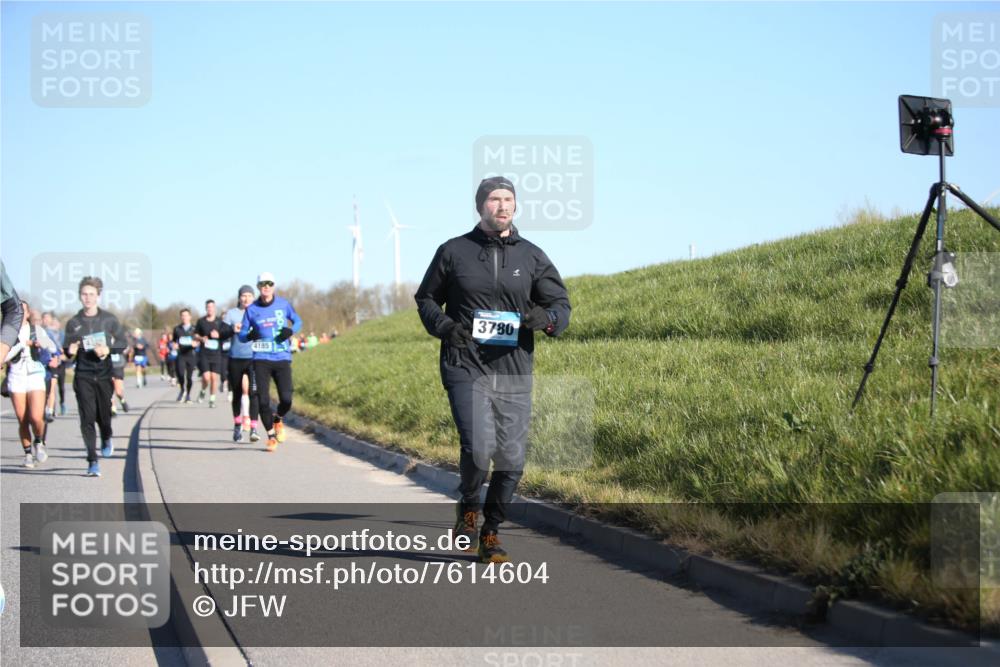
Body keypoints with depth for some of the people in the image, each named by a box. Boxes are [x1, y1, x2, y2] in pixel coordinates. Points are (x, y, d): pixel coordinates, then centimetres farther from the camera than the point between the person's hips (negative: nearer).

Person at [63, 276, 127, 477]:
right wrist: (70, 351, -16)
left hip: (104, 374, 0)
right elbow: (67, 351, 8)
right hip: (83, 375, 0)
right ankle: (93, 462, -5)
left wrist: (108, 349, -11)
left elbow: (123, 343, 8)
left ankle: (106, 439, 42)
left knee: (104, 414, 7)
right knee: (87, 418, -8)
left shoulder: (109, 319, 3)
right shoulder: (73, 323, 3)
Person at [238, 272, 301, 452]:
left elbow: (297, 321, 17)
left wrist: (290, 330, -5)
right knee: (263, 400, -7)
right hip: (261, 359, 0)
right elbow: (242, 334, 8)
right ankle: (271, 435, 14)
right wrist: (249, 336, -16)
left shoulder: (283, 304, 5)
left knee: (286, 400, -10)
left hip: (282, 358, 0)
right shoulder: (251, 309, 4)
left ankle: (278, 419, 25)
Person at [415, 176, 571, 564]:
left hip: (514, 372, 2)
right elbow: (426, 299, 13)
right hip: (465, 368, -2)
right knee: (478, 447, -20)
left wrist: (546, 319, -17)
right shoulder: (454, 251, 4)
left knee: (511, 459, 1)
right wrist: (444, 326, -8)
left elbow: (561, 303, 7)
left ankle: (491, 534, 21)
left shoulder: (531, 256, 7)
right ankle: (468, 506, 10)